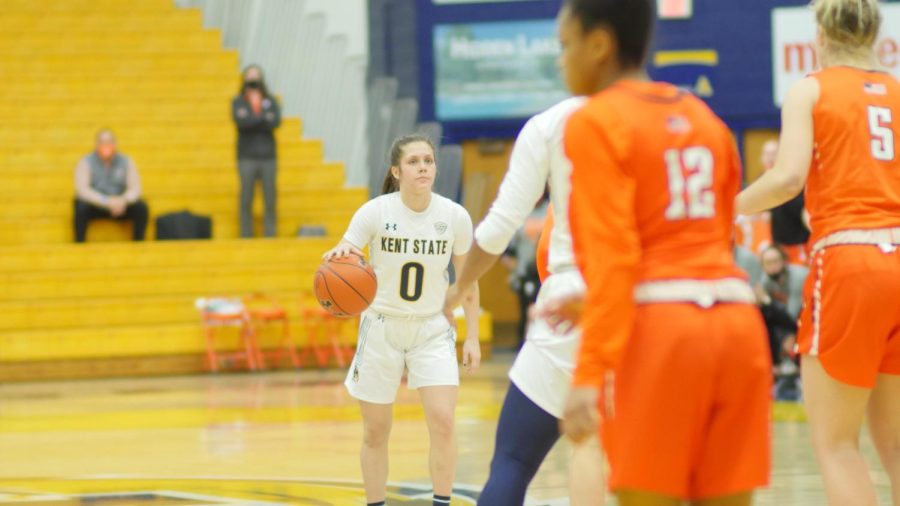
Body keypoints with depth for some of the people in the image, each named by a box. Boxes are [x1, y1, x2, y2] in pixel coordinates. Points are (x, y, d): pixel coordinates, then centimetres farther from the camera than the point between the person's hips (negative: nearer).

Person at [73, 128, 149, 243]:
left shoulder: (126, 162, -1)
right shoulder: (86, 163, -10)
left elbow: (135, 188, -7)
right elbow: (82, 189, -21)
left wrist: (124, 200, -31)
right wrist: (106, 201, -34)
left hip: (119, 204, 2)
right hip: (94, 205, -2)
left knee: (141, 207, -24)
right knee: (81, 207, -35)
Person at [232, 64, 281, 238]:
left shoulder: (270, 101, 12)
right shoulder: (238, 102, 7)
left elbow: (276, 121, -6)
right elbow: (240, 120, -12)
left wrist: (251, 119, -10)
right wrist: (264, 118, -8)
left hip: (268, 157, 2)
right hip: (247, 157, -2)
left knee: (270, 200, -1)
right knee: (246, 200, -3)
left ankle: (270, 235, 3)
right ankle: (246, 236, 0)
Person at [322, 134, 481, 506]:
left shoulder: (455, 217, -9)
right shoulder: (375, 212, -14)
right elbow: (337, 265, -20)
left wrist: (472, 337, 2)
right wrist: (339, 253, -44)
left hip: (432, 329, 0)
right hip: (381, 327, 0)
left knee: (443, 421, -16)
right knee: (375, 431, 6)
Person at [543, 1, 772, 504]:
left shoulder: (596, 122, -2)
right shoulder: (706, 120, 18)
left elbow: (613, 256, -12)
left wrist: (589, 375, -15)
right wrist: (597, 306, 30)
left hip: (659, 332, -6)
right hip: (736, 321, 6)